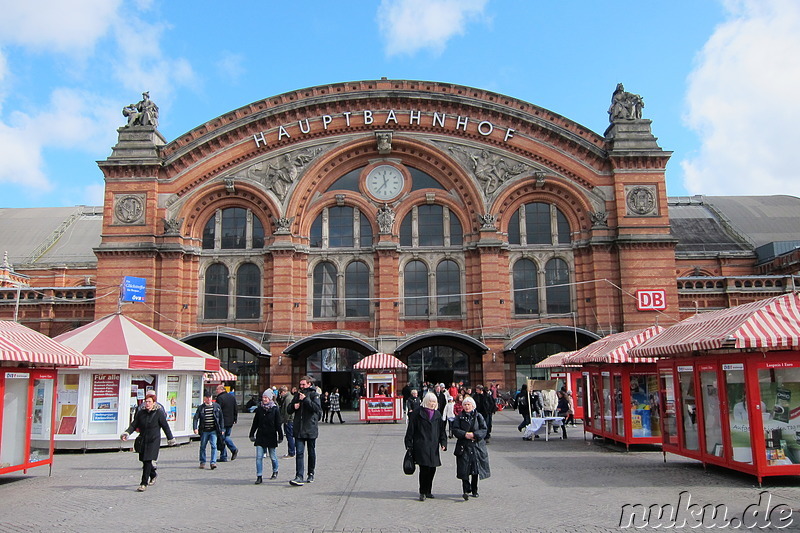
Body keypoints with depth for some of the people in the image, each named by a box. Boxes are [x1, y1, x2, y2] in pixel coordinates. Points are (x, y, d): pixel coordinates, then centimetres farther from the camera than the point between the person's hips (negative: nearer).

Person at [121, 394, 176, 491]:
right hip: (143, 440, 5)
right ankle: (153, 475, 41)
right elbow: (134, 425, 5)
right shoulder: (140, 413, 6)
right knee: (144, 461, 13)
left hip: (154, 441, -5)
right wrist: (127, 433, -12)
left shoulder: (159, 413, -6)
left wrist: (171, 439, 3)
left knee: (148, 461, -12)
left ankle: (144, 484, -7)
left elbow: (165, 427, -1)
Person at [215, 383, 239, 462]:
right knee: (227, 436, 20)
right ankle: (234, 449, 2)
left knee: (222, 439, 2)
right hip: (230, 422, 7)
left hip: (222, 422, -7)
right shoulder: (232, 397, 10)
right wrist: (235, 419, 20)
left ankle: (223, 457, 5)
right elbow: (236, 410, 14)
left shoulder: (220, 398, -14)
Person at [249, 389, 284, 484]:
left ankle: (275, 471, 33)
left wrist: (280, 437, -2)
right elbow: (255, 423, 11)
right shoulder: (259, 408, 4)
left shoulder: (275, 409, -5)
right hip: (260, 436, 2)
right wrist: (252, 434, 12)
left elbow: (278, 424, -2)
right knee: (259, 457, -6)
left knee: (273, 456, 9)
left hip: (271, 436, -2)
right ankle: (259, 477, -2)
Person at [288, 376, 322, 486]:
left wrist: (305, 399, -20)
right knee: (299, 453, -7)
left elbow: (317, 408, -18)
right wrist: (293, 406, -3)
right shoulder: (298, 395, 14)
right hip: (298, 430, 3)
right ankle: (299, 476, -11)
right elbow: (289, 409, 19)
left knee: (311, 453, 9)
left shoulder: (314, 394, -2)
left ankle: (311, 474, 23)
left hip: (311, 429, -3)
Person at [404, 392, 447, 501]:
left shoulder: (437, 414, 14)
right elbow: (410, 430, -2)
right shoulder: (417, 413, -2)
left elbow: (441, 430, 17)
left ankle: (427, 491, 23)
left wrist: (443, 443, 4)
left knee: (432, 469, 8)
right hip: (421, 446, -5)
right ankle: (422, 493, 5)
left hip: (433, 447, 5)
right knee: (424, 469, -8)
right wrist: (409, 445, -6)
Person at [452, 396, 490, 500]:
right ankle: (466, 490, -10)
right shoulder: (460, 417, 7)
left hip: (477, 446, 1)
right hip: (464, 447, 0)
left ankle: (474, 490, 19)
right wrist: (465, 434, -16)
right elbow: (455, 429, 0)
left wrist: (474, 434, -15)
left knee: (476, 469, 6)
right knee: (464, 469, -10)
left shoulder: (478, 416, 5)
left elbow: (484, 430, -1)